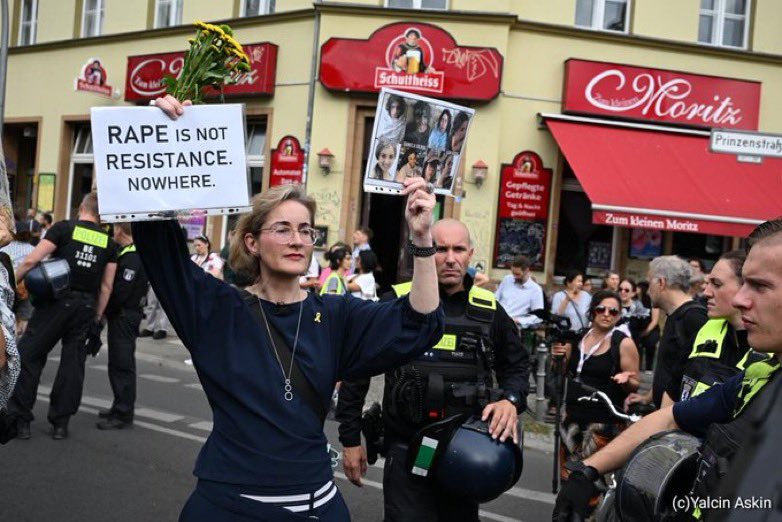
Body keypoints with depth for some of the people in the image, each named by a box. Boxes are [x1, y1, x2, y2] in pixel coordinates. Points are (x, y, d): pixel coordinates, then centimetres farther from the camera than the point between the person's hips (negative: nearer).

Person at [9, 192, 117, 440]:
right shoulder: (108, 243, 9)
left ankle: (21, 419, 4)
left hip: (57, 299, -3)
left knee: (29, 356, 5)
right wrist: (97, 316, 14)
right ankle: (60, 422, 11)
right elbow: (106, 286, 8)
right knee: (72, 362, 9)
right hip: (86, 305, 3)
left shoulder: (64, 228, -2)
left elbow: (31, 260, -10)